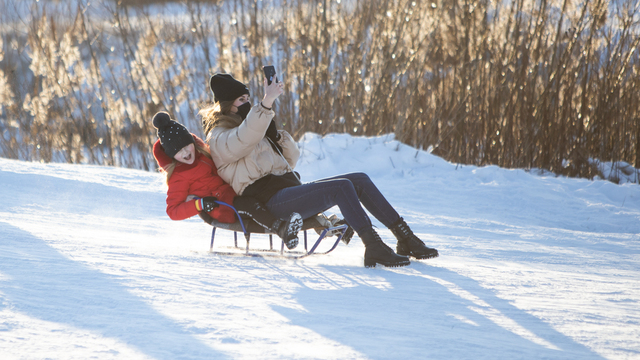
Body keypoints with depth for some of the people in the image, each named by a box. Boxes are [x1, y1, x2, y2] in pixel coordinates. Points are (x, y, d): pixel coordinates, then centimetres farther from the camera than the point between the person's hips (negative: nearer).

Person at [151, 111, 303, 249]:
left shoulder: (201, 150, 14)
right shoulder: (177, 177, -7)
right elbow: (172, 211, -11)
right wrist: (199, 204, -23)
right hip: (222, 208, -10)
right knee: (248, 204, -35)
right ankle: (282, 228, -57)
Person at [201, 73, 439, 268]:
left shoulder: (248, 126, 29)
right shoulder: (220, 138, 0)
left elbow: (290, 161, 23)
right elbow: (245, 138, -27)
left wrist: (277, 136, 4)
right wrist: (266, 103, -40)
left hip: (291, 187, 9)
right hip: (272, 200, -9)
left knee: (360, 180, -4)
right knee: (341, 187, -26)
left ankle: (405, 237, -9)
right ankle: (374, 248, -33)